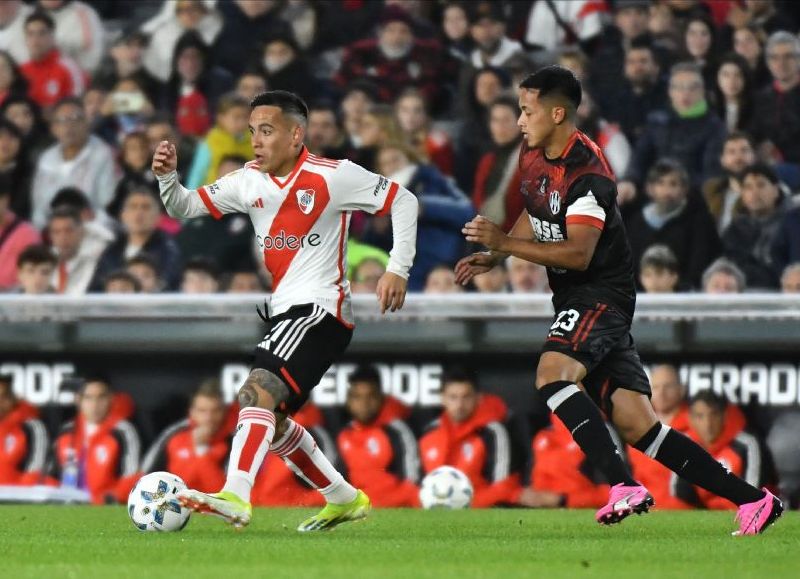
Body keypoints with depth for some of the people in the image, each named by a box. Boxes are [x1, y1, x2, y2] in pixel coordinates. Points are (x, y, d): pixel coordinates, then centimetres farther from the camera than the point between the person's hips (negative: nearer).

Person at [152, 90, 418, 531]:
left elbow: (403, 201, -4)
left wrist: (398, 269, -10)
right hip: (284, 312, 9)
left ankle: (235, 498, -42)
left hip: (320, 309, -9)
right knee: (270, 420, 15)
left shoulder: (331, 177, -10)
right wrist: (167, 177, -12)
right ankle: (345, 498, 31)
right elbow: (186, 207, 9)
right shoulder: (250, 182, 8)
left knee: (257, 392, -27)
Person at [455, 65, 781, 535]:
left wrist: (504, 242, -27)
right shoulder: (533, 157, 10)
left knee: (552, 374, -33)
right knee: (637, 426, 0)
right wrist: (492, 257, 15)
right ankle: (752, 500, 3)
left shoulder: (587, 174, -19)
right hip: (576, 299, 9)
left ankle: (624, 487, -36)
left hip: (601, 296, -9)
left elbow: (578, 253, -26)